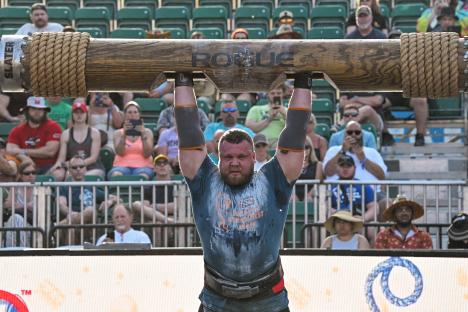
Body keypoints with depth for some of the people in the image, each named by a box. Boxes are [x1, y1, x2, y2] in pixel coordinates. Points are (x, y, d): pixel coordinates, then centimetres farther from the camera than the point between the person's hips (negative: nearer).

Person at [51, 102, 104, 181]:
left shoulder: (94, 133, 6)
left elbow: (94, 157, -2)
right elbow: (61, 157, 4)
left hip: (93, 168, -1)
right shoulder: (66, 134, 12)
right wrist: (58, 165, -20)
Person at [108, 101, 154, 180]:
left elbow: (147, 154, 0)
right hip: (122, 166, 0)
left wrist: (143, 134, -11)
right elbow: (120, 152, -3)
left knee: (142, 176, -37)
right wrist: (124, 134, -15)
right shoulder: (118, 133, 15)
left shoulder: (147, 132, 14)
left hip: (142, 166, 0)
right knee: (116, 175, -36)